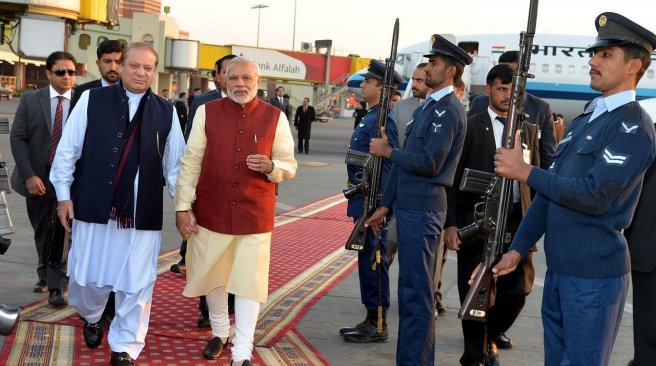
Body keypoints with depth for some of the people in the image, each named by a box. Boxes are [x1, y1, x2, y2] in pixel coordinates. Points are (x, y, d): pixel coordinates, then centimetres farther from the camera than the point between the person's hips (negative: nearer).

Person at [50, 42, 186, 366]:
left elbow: (174, 163, 10)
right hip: (94, 205, -1)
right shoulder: (92, 100, 1)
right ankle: (91, 318, 44)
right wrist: (64, 194, 1)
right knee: (89, 275, 12)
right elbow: (67, 150, 3)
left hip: (143, 213, 1)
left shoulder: (166, 111, 6)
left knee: (137, 284, 2)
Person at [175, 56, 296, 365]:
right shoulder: (207, 113, 0)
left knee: (249, 281, -1)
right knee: (213, 276, 15)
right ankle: (219, 333, 37)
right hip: (211, 212, 1)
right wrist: (183, 207, -4)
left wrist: (271, 166, -17)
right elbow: (190, 163, 1)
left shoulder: (275, 118, 0)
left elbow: (290, 166, 5)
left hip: (255, 216, -1)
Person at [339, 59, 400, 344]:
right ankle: (372, 320, 23)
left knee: (373, 260, -3)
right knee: (368, 259, 14)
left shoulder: (382, 119, -16)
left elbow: (385, 164, -21)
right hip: (364, 200, 10)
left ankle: (377, 326, 5)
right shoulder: (371, 116, 15)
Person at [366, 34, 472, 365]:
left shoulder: (448, 110, -12)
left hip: (423, 211, -10)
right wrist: (386, 205, 18)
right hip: (408, 207, 10)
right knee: (409, 289, 15)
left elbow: (429, 163, -20)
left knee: (417, 292, -5)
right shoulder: (427, 107, 17)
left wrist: (387, 151, -7)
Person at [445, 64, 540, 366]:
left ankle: (489, 337, 30)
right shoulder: (470, 126, -1)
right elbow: (452, 178, -3)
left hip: (516, 220, 3)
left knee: (516, 291, 3)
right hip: (475, 221, -3)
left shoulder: (528, 130, 11)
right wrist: (450, 224, -9)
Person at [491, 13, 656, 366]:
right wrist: (518, 248, 11)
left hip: (594, 274, -8)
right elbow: (550, 191, 17)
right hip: (558, 269, 8)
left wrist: (525, 172, -17)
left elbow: (596, 197, -23)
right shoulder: (583, 121, 15)